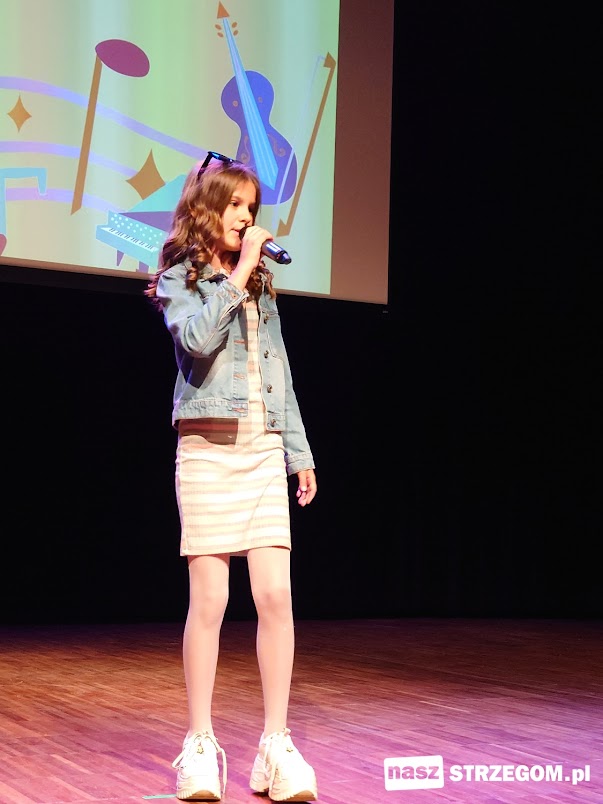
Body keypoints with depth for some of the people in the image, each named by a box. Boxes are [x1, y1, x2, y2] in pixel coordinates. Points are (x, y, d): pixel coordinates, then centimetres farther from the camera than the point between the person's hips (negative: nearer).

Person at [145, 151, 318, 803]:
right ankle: (199, 746, 6)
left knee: (276, 595, -4)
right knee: (209, 600, -5)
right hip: (208, 448, -4)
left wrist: (300, 454, 15)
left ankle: (276, 745, 3)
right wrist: (237, 270, -13)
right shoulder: (180, 279, 5)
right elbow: (197, 339, -17)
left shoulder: (260, 284, 19)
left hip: (265, 449, 4)